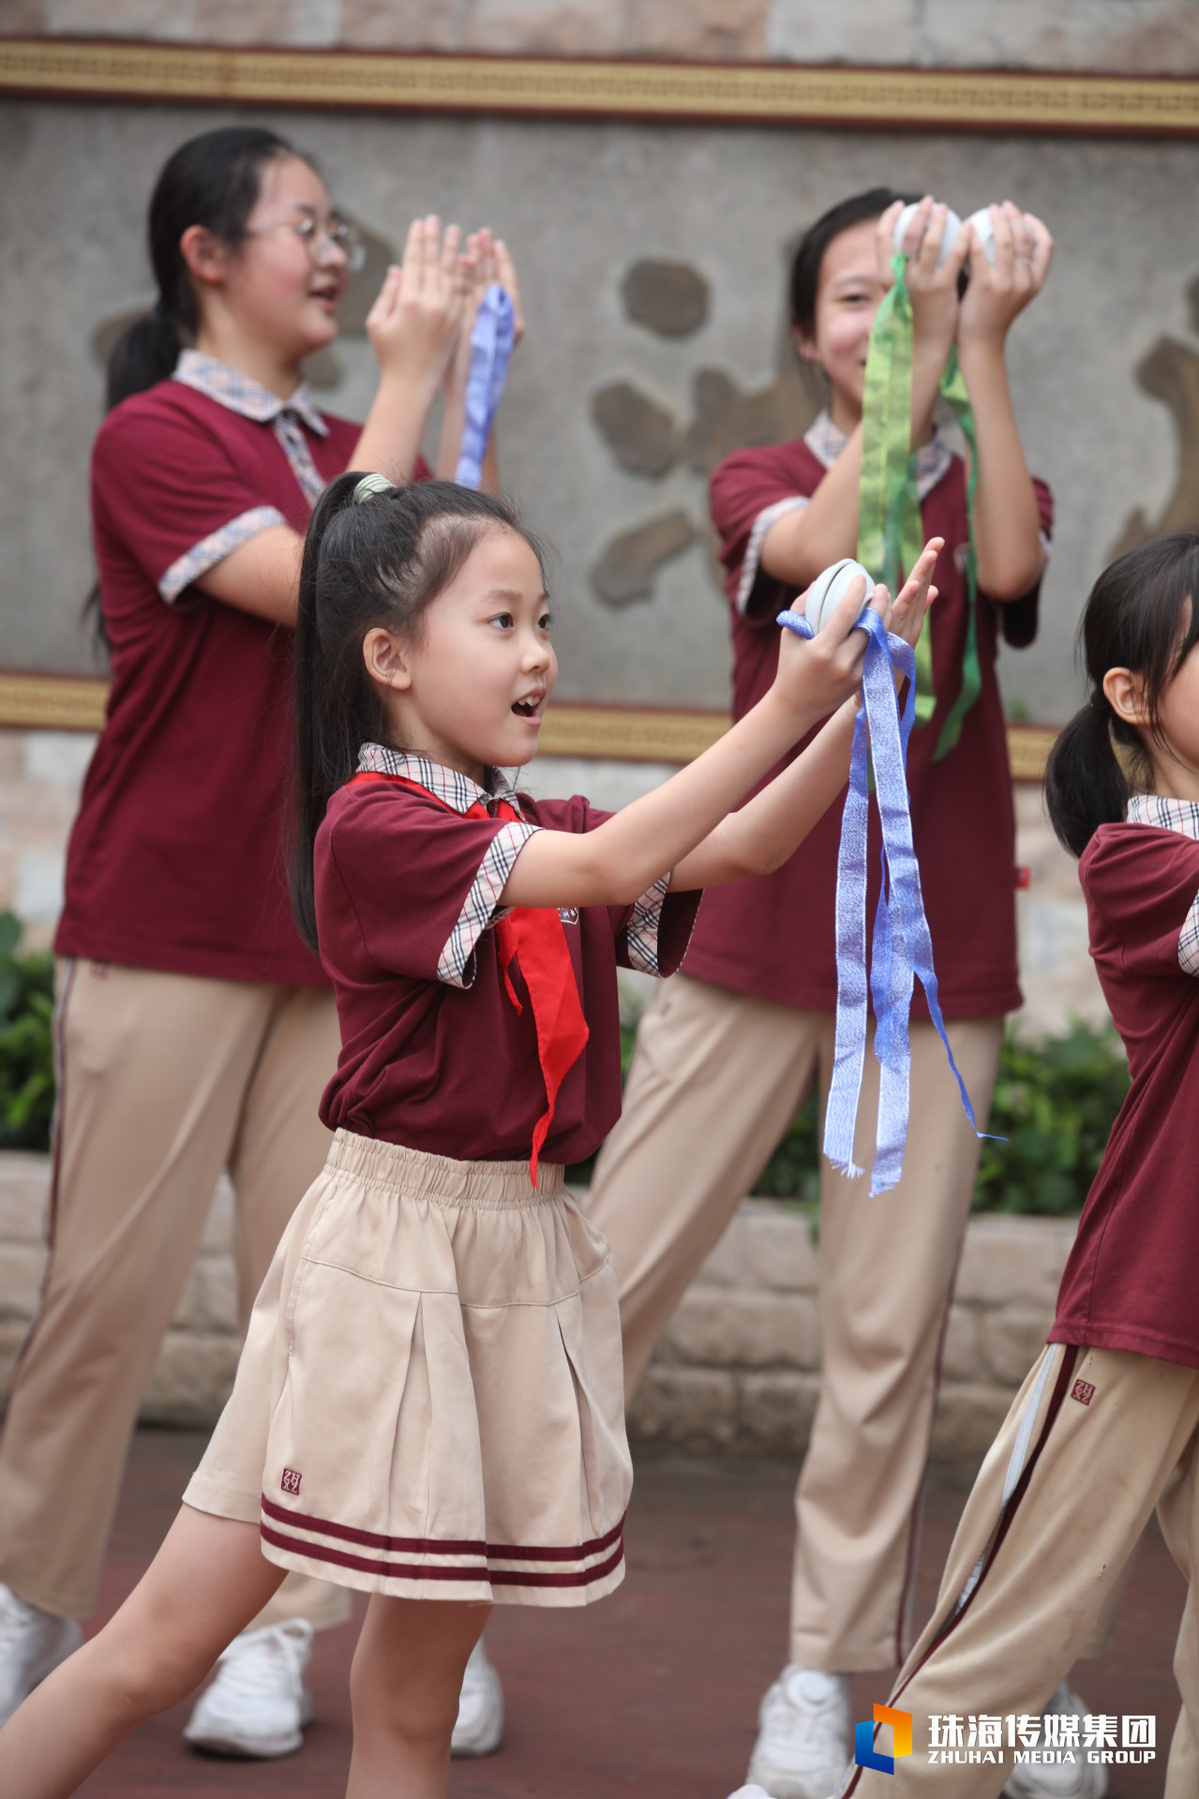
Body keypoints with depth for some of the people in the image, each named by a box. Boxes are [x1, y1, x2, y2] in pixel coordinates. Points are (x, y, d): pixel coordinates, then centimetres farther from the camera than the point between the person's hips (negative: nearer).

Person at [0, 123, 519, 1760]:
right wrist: (407, 378, -14)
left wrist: (452, 363, -4)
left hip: (336, 927, 6)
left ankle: (278, 1630, 7)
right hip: (167, 924, -6)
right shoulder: (157, 437, -8)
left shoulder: (334, 444, 13)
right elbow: (328, 592, -20)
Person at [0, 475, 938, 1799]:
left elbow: (737, 848, 7)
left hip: (520, 1257, 7)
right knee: (169, 1639, -6)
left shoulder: (529, 834, 13)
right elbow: (611, 866, -21)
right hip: (393, 1237, -7)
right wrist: (783, 708, -20)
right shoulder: (373, 824, -12)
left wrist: (854, 702, -7)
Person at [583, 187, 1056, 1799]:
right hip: (756, 939, -1)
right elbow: (829, 548, -18)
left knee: (890, 1332, 1)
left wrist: (983, 345, -20)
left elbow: (1007, 566, -16)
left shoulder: (984, 491, 9)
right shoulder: (759, 482, 6)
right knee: (606, 1276, -2)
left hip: (934, 965, 1)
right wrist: (913, 351, -23)